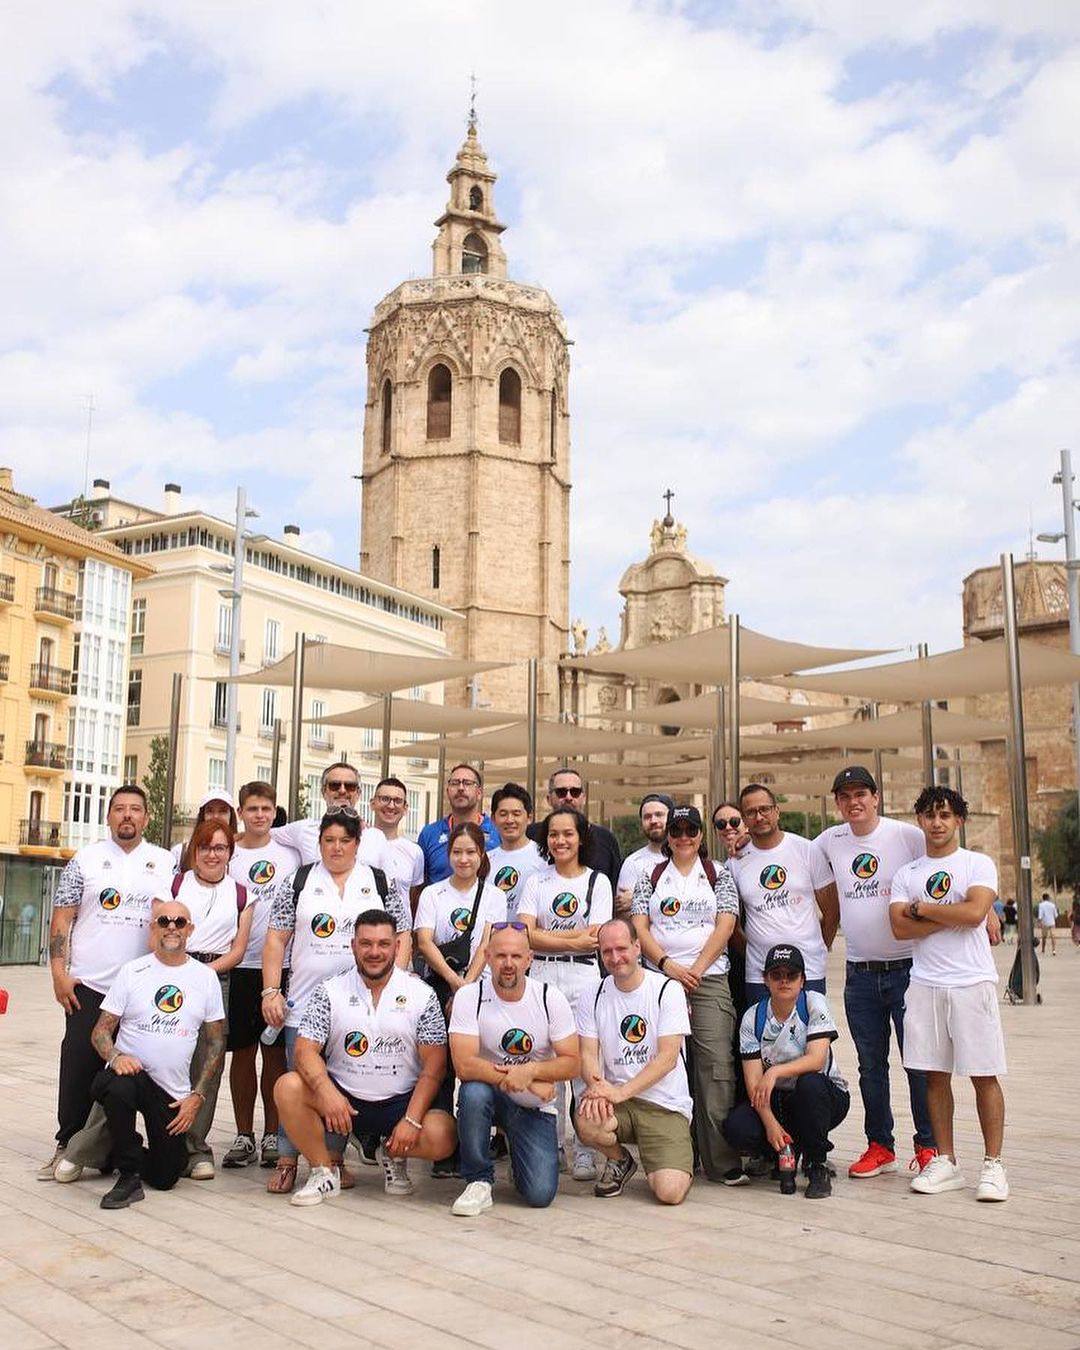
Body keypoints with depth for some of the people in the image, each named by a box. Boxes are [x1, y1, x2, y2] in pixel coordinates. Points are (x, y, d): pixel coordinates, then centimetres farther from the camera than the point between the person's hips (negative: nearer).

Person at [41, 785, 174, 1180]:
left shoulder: (165, 863, 8)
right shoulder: (86, 859, 5)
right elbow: (62, 919, 3)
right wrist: (59, 973, -5)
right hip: (88, 986, -1)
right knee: (79, 1067, 0)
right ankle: (68, 1145, 13)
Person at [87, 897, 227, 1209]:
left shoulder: (206, 978, 5)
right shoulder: (132, 972, 2)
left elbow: (216, 1044, 8)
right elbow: (100, 1031, 1)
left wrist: (197, 1096, -1)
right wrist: (115, 1056, -22)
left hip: (175, 1093, 2)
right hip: (129, 1074, -2)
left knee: (165, 1178, -1)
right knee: (119, 1088, -38)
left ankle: (130, 1155, 35)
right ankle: (129, 1177, -16)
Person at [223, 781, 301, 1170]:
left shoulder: (290, 854, 6)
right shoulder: (227, 855, 7)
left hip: (282, 966, 0)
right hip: (240, 966, 1)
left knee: (276, 1051, 4)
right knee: (242, 1051, 5)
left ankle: (272, 1136, 12)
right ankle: (244, 1136, 14)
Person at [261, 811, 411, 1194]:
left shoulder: (381, 884, 8)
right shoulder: (297, 882, 7)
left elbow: (402, 938, 8)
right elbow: (276, 938, 5)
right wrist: (271, 991, -2)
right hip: (305, 1002, 0)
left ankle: (334, 1157, 20)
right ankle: (287, 1160, 13)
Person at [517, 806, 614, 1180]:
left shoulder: (598, 881, 7)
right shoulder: (536, 882, 11)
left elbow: (595, 938, -4)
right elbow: (525, 935, -2)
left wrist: (546, 935, -5)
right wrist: (574, 940, -8)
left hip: (583, 977, -1)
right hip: (542, 976, 2)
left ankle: (584, 1148, 1)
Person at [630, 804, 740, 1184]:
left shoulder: (718, 875, 12)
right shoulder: (651, 877, 14)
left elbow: (725, 926, 3)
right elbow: (639, 928, 6)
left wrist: (697, 968, -7)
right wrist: (668, 965, -8)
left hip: (709, 979, -1)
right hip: (660, 978, 1)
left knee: (716, 1063, -10)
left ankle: (722, 1161, -6)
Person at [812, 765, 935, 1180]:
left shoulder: (907, 835, -7)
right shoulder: (830, 841, 5)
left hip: (907, 968, -4)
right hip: (859, 973, 4)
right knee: (870, 1066, 12)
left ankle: (929, 1146, 16)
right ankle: (880, 1146, 24)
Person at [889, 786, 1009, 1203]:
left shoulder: (978, 864, 3)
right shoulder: (905, 875, 12)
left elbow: (975, 912, -14)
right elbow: (900, 928, -2)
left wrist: (920, 908, -5)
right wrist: (955, 916, -9)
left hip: (973, 983, -3)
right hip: (925, 984, 3)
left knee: (983, 1074, -1)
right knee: (935, 1074, 6)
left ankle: (993, 1165, 8)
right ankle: (945, 1162, 15)